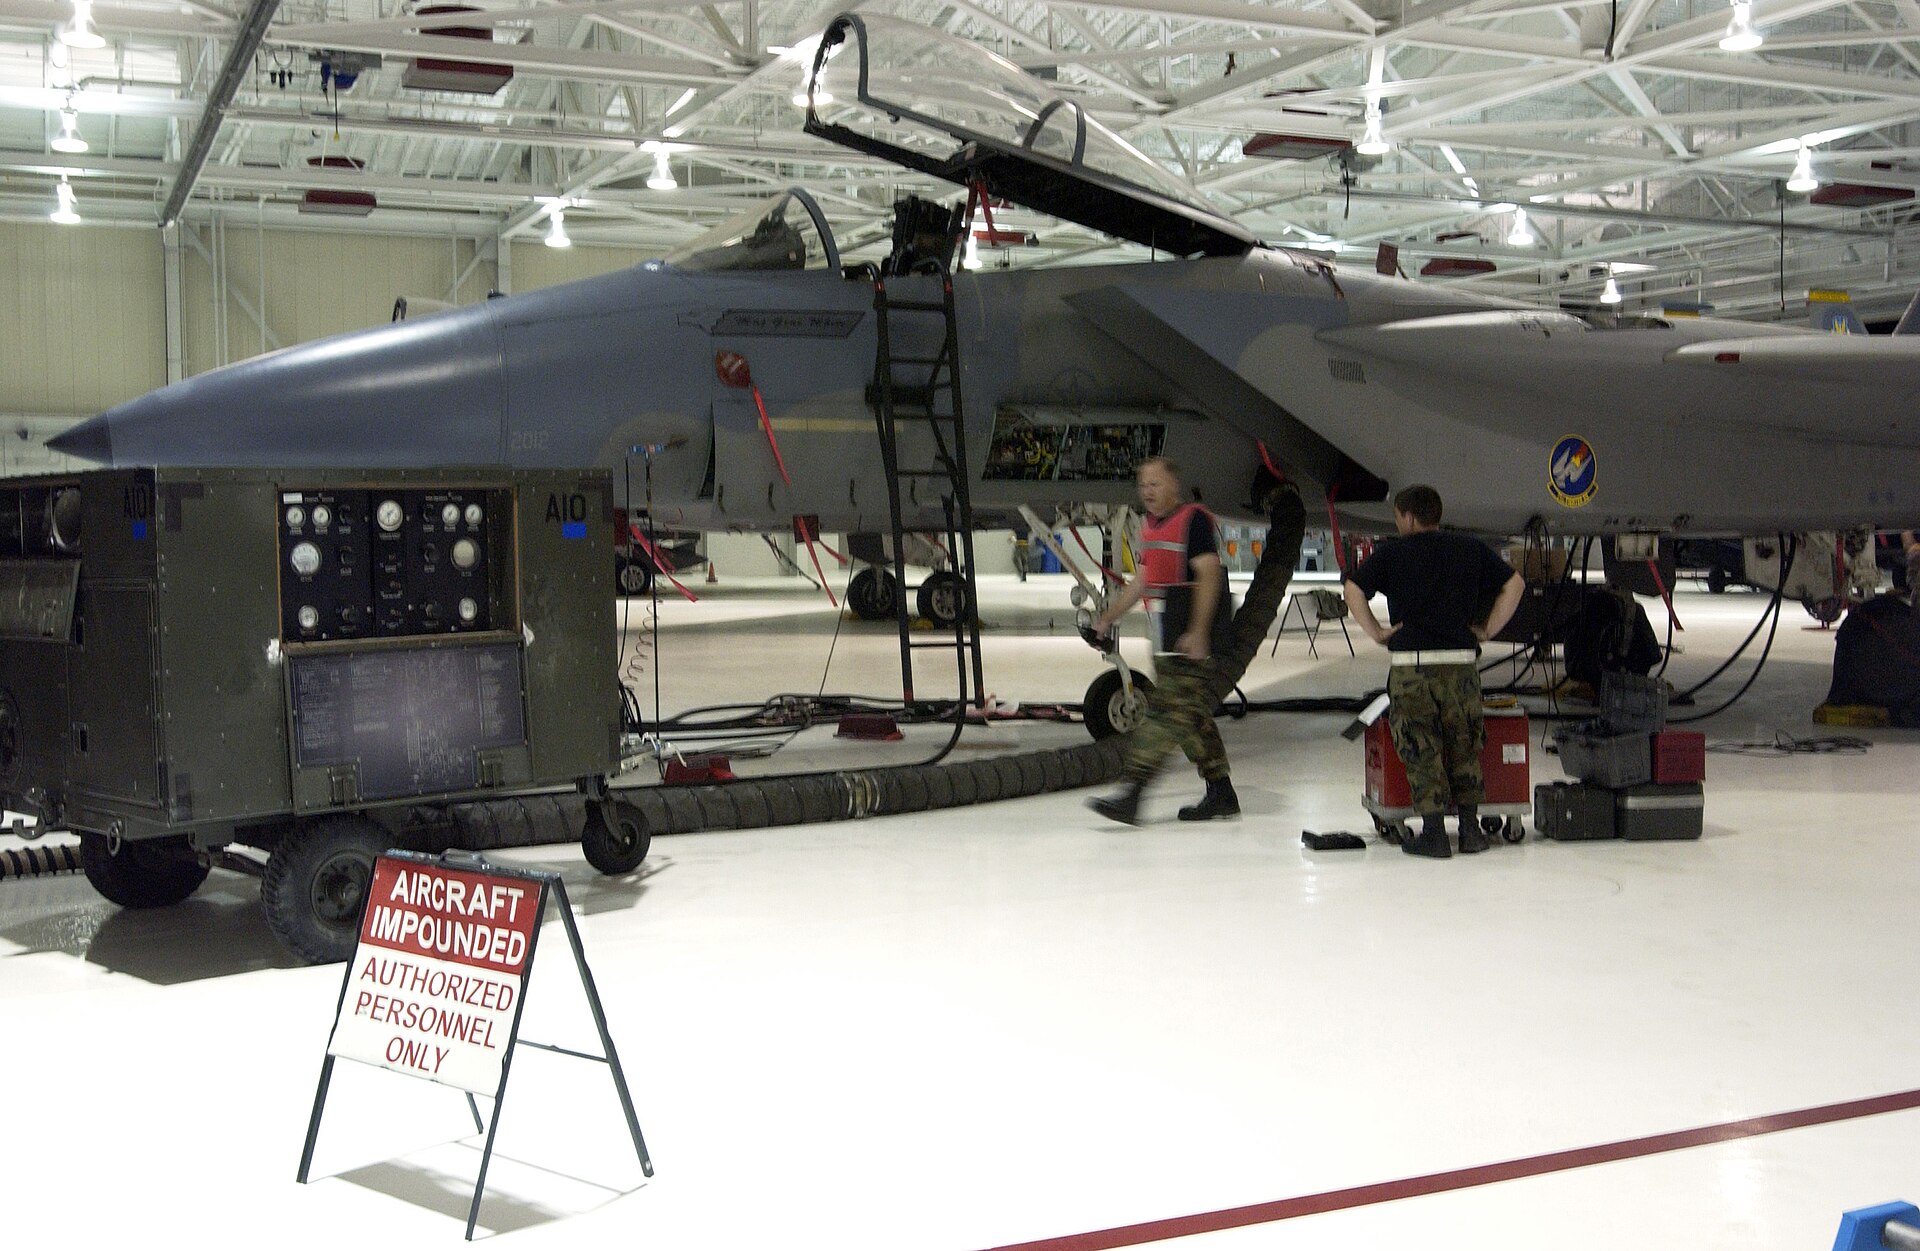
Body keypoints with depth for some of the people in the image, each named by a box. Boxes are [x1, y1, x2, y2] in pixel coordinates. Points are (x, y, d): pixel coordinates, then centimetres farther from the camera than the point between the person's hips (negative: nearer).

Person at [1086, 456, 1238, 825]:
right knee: (1191, 714, 11)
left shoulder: (1194, 519, -10)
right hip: (1166, 640, 10)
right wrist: (1107, 619, 26)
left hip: (1191, 639, -10)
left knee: (1168, 711, -13)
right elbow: (1143, 581, 27)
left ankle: (1130, 793, -19)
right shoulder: (1150, 526, 18)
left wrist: (1197, 632, -23)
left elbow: (1208, 575, -16)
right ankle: (1221, 793, 18)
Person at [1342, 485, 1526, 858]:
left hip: (1411, 664, -3)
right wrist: (1488, 630, 11)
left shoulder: (1391, 554, 1)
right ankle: (1470, 828, 16)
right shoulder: (1471, 550, 10)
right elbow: (1515, 584, 9)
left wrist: (1376, 632, 1)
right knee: (1464, 747, 14)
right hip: (1462, 662, 3)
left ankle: (1434, 832, 2)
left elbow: (1352, 589, -8)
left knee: (1421, 749, 3)